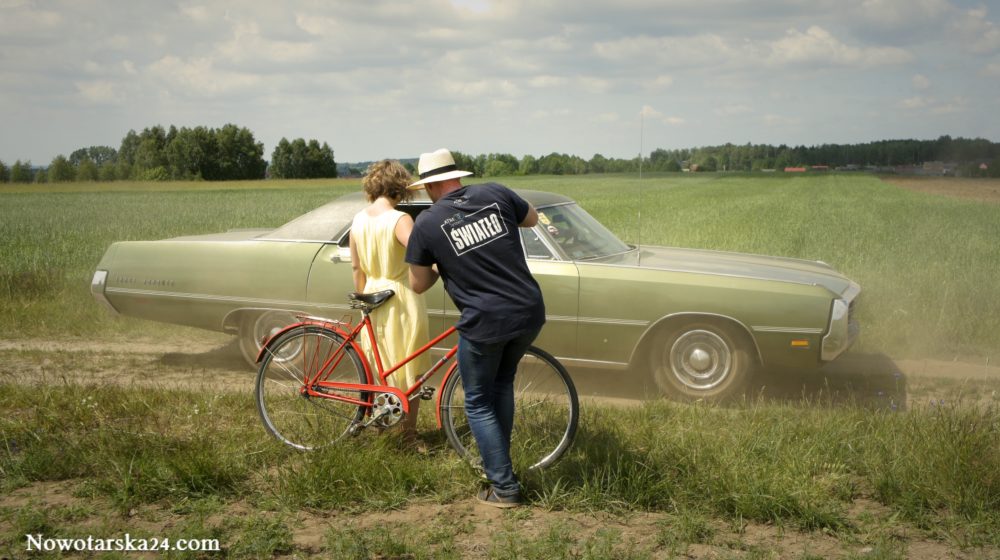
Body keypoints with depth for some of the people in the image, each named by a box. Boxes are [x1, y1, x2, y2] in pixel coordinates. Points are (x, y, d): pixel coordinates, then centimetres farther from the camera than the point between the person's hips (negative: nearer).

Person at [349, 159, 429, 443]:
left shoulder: (358, 220, 2)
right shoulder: (399, 220, -18)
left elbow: (356, 267, 9)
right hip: (402, 300, -6)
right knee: (409, 370, 5)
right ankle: (409, 436, 12)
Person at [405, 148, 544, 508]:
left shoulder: (427, 224, -6)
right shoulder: (495, 193, 1)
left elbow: (418, 285, 5)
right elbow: (532, 218, 21)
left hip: (485, 323, -4)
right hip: (530, 313, 5)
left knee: (479, 403, 14)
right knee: (502, 383, 28)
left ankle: (504, 487, 12)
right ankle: (498, 461, 33)